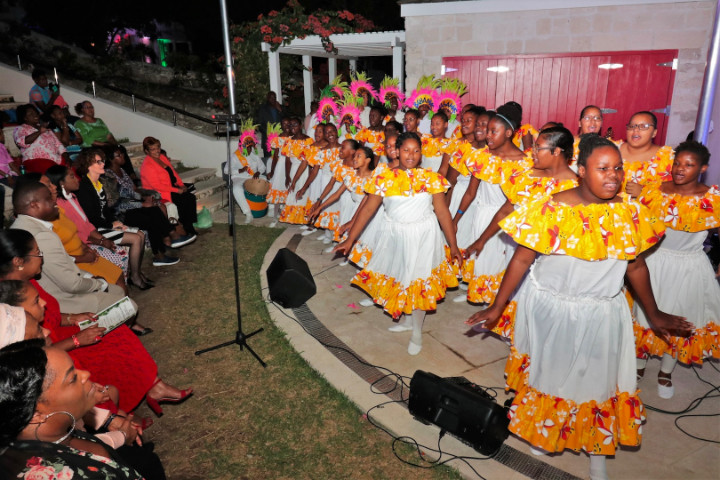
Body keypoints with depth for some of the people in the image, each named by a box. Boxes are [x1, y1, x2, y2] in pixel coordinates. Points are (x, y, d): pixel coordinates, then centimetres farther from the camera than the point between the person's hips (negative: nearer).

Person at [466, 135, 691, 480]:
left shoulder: (629, 213, -5)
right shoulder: (552, 210, -18)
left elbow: (636, 266, 6)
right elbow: (522, 260, -14)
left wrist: (654, 314, 13)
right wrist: (497, 308, -11)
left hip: (602, 315, 3)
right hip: (551, 310, -3)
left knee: (598, 382, 15)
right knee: (548, 374, 17)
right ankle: (541, 433, 46)